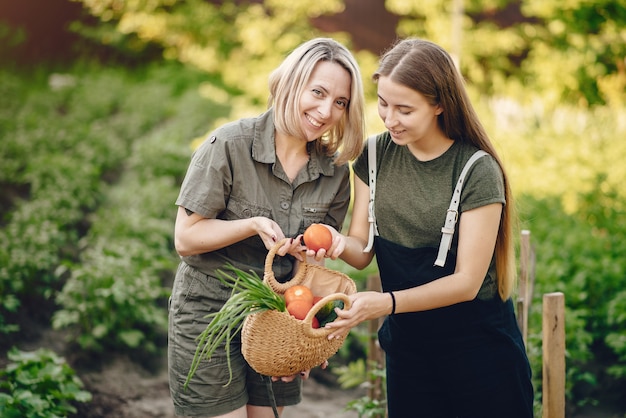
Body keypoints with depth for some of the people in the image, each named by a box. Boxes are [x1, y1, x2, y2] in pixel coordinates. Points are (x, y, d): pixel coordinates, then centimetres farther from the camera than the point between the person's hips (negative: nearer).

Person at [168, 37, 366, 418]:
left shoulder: (336, 172, -2)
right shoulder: (229, 145, -15)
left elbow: (316, 257, 7)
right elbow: (186, 238, -13)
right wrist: (254, 225, -27)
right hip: (209, 313, -4)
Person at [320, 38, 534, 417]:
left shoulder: (478, 172, -18)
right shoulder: (376, 155, -2)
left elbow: (466, 281, -18)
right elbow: (363, 250, -1)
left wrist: (386, 302, -30)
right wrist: (341, 243, -24)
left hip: (478, 345, -4)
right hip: (406, 341, 4)